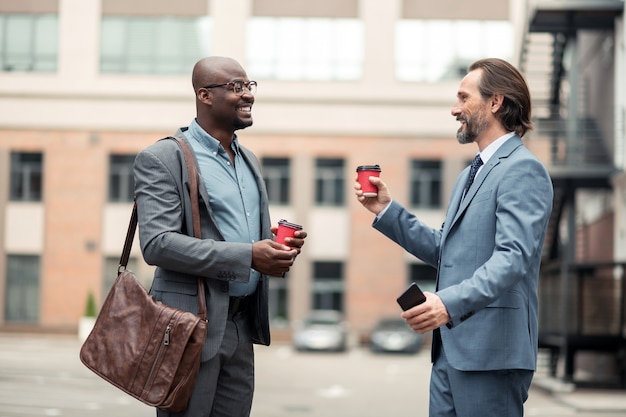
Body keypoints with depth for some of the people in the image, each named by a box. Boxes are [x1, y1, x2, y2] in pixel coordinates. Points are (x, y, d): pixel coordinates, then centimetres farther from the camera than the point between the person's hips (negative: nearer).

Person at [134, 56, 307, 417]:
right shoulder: (162, 159, -8)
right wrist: (247, 257, -24)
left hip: (242, 322, 7)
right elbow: (157, 244, -19)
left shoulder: (249, 160, 16)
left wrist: (279, 245, -1)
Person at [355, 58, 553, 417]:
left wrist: (451, 303, -34)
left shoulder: (523, 170, -10)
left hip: (491, 350, -9)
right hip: (451, 347, 9)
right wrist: (387, 210, 14)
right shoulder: (470, 175, 21)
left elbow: (514, 256, -22)